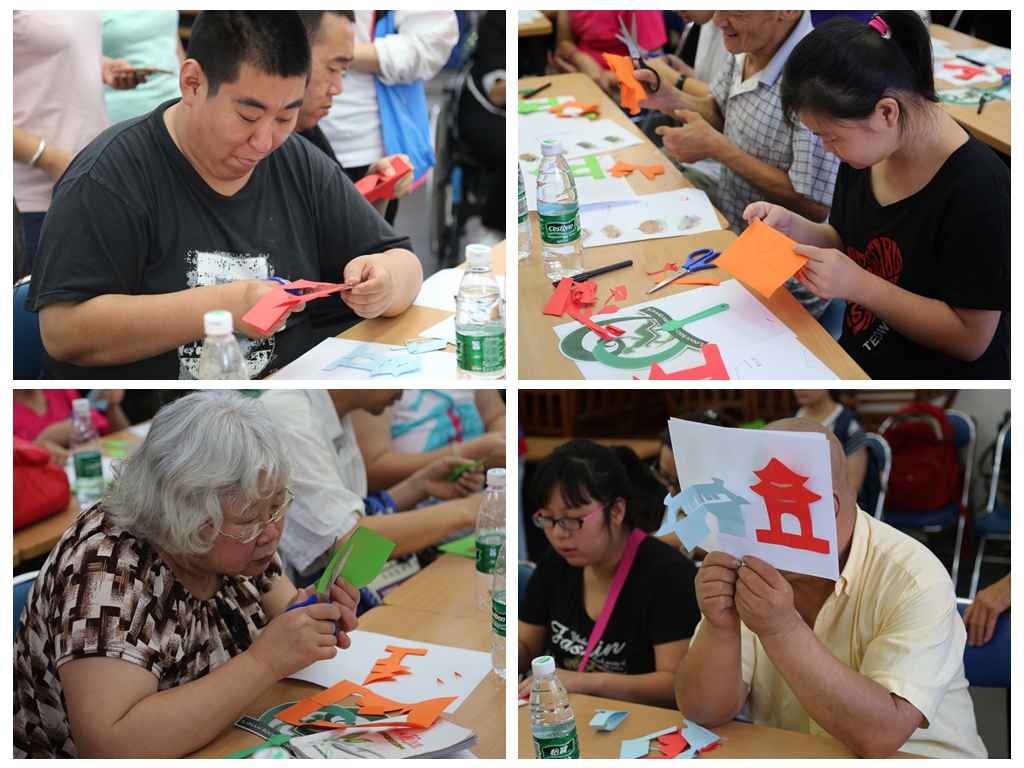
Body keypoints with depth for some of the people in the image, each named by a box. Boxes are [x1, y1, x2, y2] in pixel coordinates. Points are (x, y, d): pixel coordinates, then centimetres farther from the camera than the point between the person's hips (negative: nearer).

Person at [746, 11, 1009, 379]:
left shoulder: (978, 191, -24)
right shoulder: (864, 152, 0)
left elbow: (970, 338, -20)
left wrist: (858, 284, -25)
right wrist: (793, 226, -6)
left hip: (942, 376, -8)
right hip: (856, 355, 8)